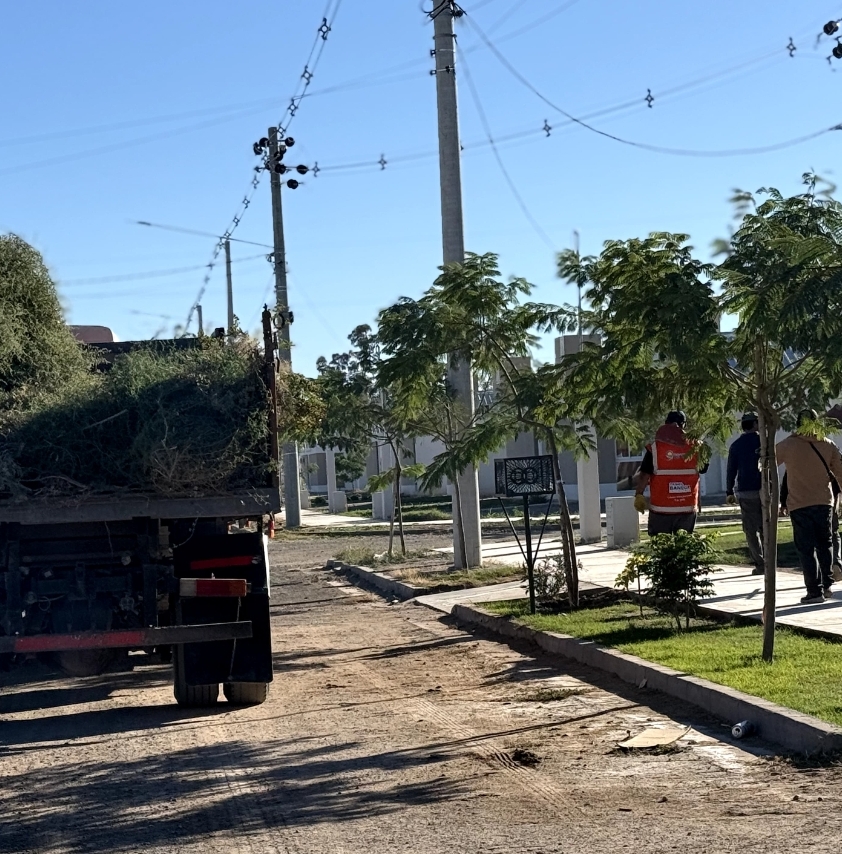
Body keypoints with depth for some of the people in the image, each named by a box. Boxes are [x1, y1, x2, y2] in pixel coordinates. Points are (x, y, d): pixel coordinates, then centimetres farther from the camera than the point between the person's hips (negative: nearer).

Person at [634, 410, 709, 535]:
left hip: (661, 508, -2)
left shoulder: (655, 448, -8)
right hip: (688, 508, 2)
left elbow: (644, 475, -10)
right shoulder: (695, 448, -1)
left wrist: (639, 495, 0)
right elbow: (703, 469, 13)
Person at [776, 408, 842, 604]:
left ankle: (815, 591, -5)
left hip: (799, 505, -3)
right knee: (825, 544, 19)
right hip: (824, 502, 3)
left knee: (806, 548, -1)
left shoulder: (787, 445, -6)